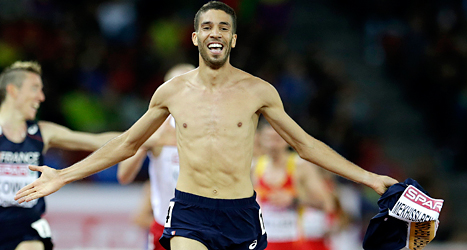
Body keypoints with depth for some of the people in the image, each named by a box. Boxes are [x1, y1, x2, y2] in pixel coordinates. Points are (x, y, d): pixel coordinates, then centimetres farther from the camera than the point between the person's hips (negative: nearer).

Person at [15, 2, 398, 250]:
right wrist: (62, 177, 14)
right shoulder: (173, 92, 5)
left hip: (241, 214, 0)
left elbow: (305, 144, 10)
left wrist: (367, 177, 6)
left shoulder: (258, 91, 2)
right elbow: (126, 144, 16)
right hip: (190, 212, 0)